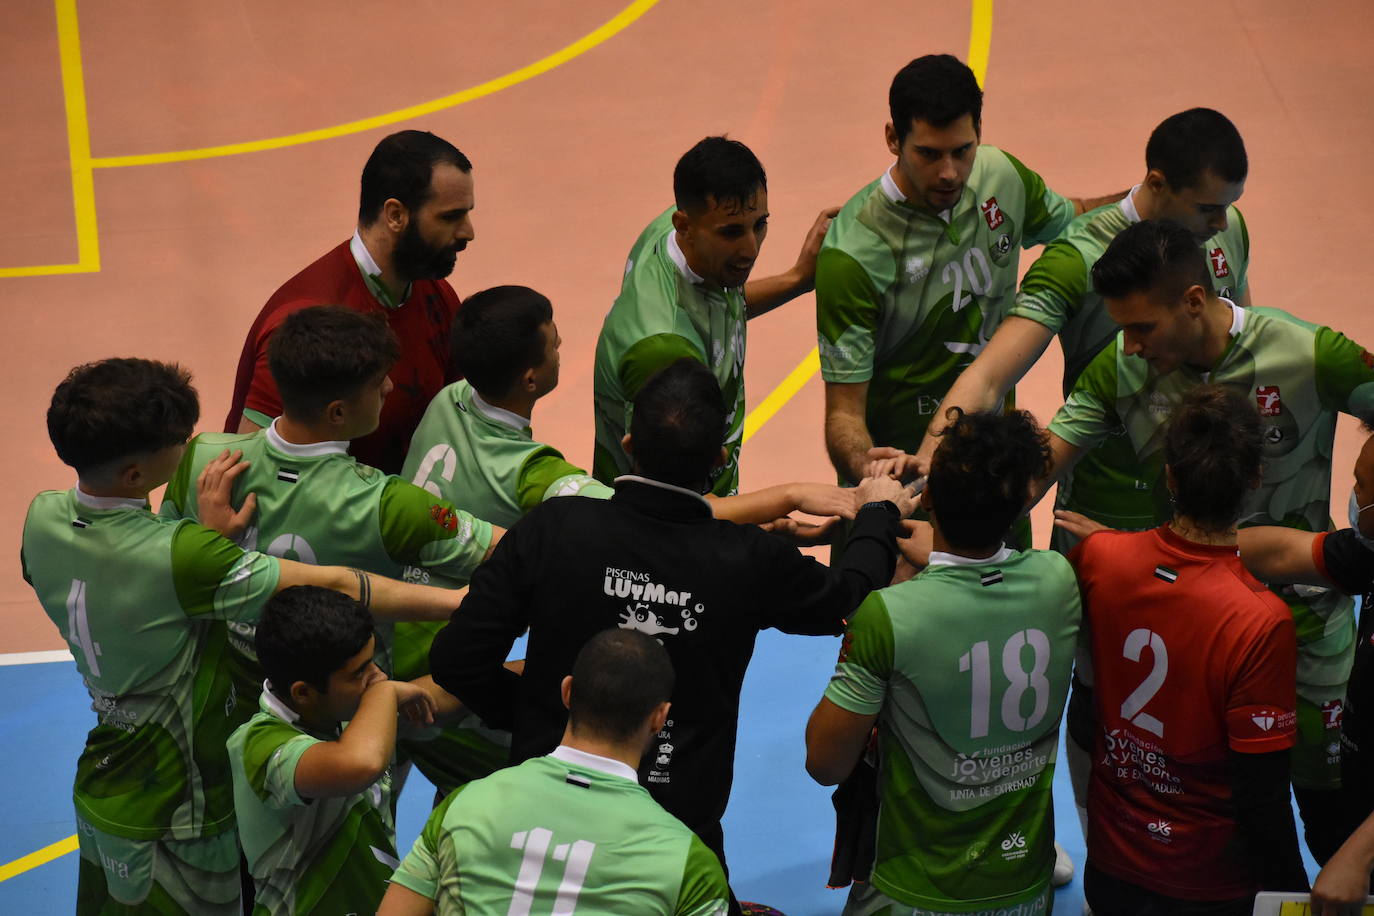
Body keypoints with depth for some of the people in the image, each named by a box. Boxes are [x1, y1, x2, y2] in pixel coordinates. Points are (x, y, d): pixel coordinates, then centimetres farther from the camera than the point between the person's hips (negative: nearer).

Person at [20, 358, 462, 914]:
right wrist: (466, 602, -24)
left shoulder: (43, 519, -11)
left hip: (98, 795, 7)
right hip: (174, 822, -7)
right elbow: (332, 588, -30)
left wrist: (209, 533, -1)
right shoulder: (181, 559, -33)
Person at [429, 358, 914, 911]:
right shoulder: (751, 561, -14)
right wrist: (879, 513, 27)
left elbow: (457, 659, -10)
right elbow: (849, 599, 7)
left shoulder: (551, 528, -15)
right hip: (679, 832, -1)